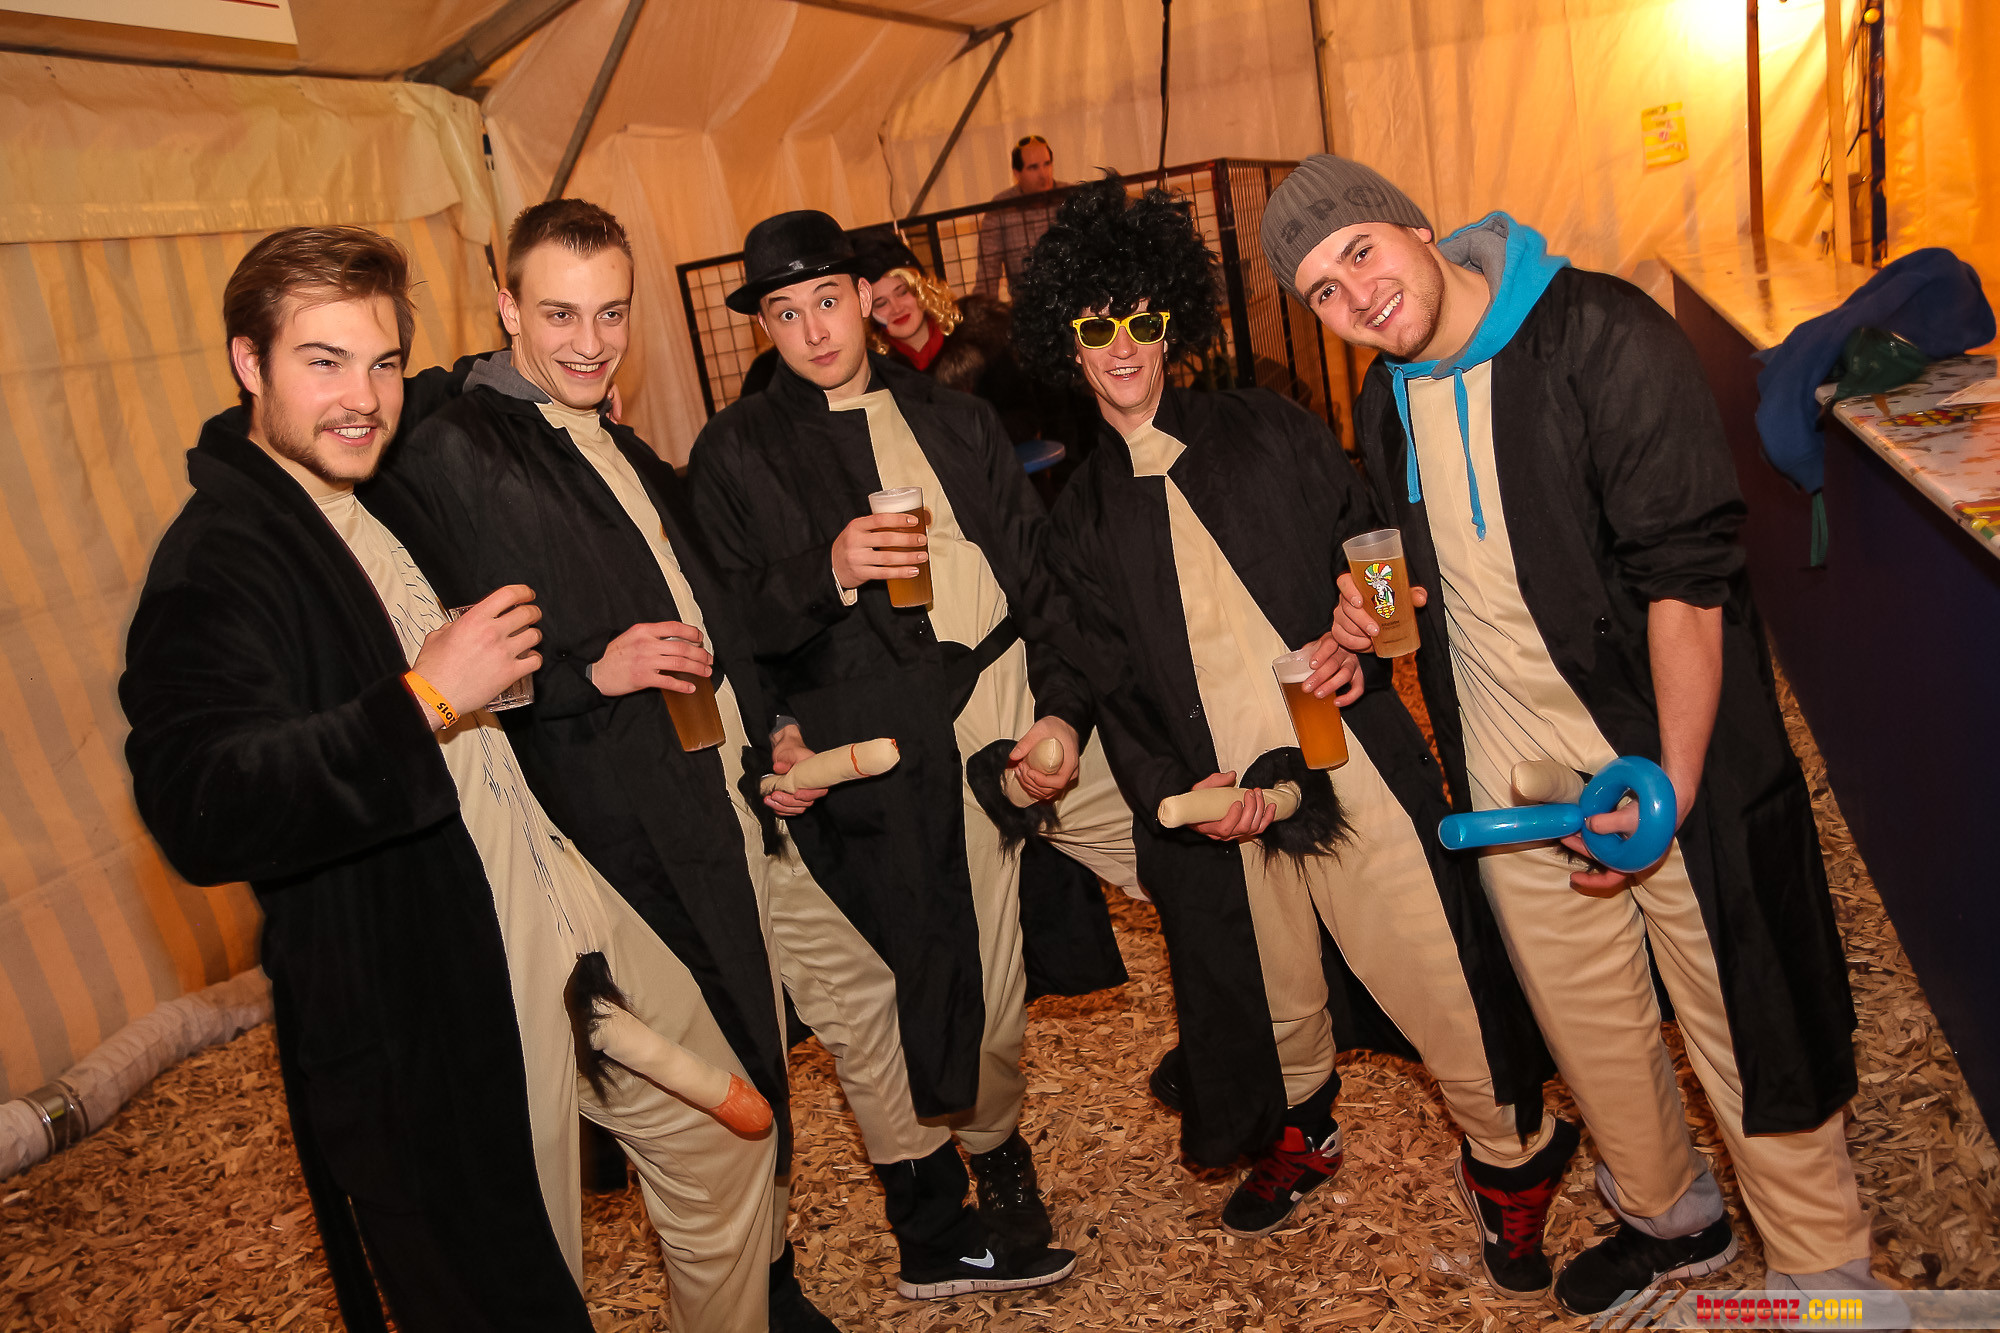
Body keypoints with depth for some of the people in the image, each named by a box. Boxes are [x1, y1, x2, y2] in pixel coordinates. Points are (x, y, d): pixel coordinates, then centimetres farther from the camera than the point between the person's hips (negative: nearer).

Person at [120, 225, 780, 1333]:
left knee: (720, 1139, 21)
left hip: (578, 902, 8)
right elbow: (199, 815, -29)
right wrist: (424, 700, -30)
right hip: (444, 1010, -8)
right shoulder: (215, 565, -16)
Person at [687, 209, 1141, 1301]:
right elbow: (733, 629, -2)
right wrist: (825, 572, -20)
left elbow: (1039, 574, 9)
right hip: (907, 750, -3)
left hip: (1033, 701, 4)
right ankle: (990, 1158, 34)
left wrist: (1064, 708, -4)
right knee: (971, 977, 5)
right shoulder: (737, 454, 5)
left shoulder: (959, 423, 15)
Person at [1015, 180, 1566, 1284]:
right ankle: (1301, 1135, 47)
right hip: (1224, 808, 1)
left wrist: (1358, 642, -9)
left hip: (1355, 767, -1)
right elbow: (1112, 688, 6)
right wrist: (1174, 796, -9)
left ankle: (1508, 1157, 32)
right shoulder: (1080, 520, 8)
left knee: (1441, 987, 3)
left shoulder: (1271, 432, 6)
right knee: (1278, 1007, 16)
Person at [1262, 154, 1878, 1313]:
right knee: (1590, 1033, 20)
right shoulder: (1385, 405, 4)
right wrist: (1373, 601, 0)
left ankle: (1824, 1273, 32)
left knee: (1751, 1034, 8)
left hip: (1667, 768, -5)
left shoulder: (1601, 335, -16)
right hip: (1512, 789, 6)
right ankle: (1669, 1218, 46)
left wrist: (1670, 784, -22)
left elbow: (1687, 571, -19)